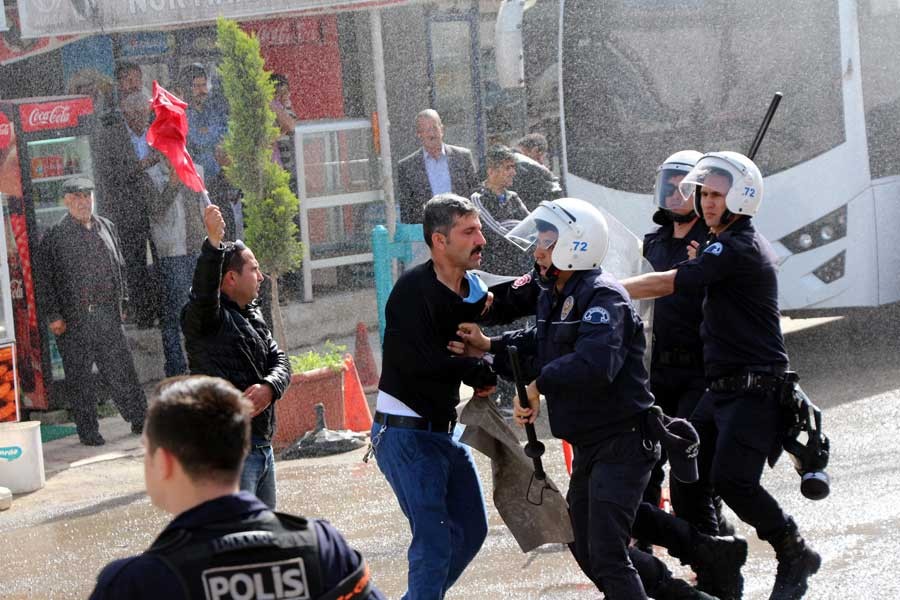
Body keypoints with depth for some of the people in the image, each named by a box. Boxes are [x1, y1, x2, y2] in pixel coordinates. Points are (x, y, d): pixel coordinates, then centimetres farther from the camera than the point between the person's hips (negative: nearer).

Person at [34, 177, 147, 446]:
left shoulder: (106, 227, 12)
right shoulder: (54, 236, -4)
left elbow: (119, 267, 21)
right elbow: (44, 280, -5)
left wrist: (119, 301, 16)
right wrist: (53, 316, -9)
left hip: (107, 313, 4)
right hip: (74, 319, -4)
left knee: (122, 368, 7)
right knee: (79, 376, 1)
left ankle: (139, 419, 16)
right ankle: (88, 430, 8)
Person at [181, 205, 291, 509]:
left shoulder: (253, 316, 17)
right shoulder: (206, 317, -10)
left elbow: (279, 360, 10)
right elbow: (204, 294, -32)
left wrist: (269, 387, -14)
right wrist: (213, 243, -46)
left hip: (262, 446, 9)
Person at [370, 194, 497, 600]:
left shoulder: (472, 289, 7)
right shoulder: (414, 289, -19)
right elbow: (423, 362, -28)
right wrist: (481, 373, -15)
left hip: (444, 432, 9)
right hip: (405, 434, -9)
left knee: (471, 529, 14)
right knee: (434, 540, -13)